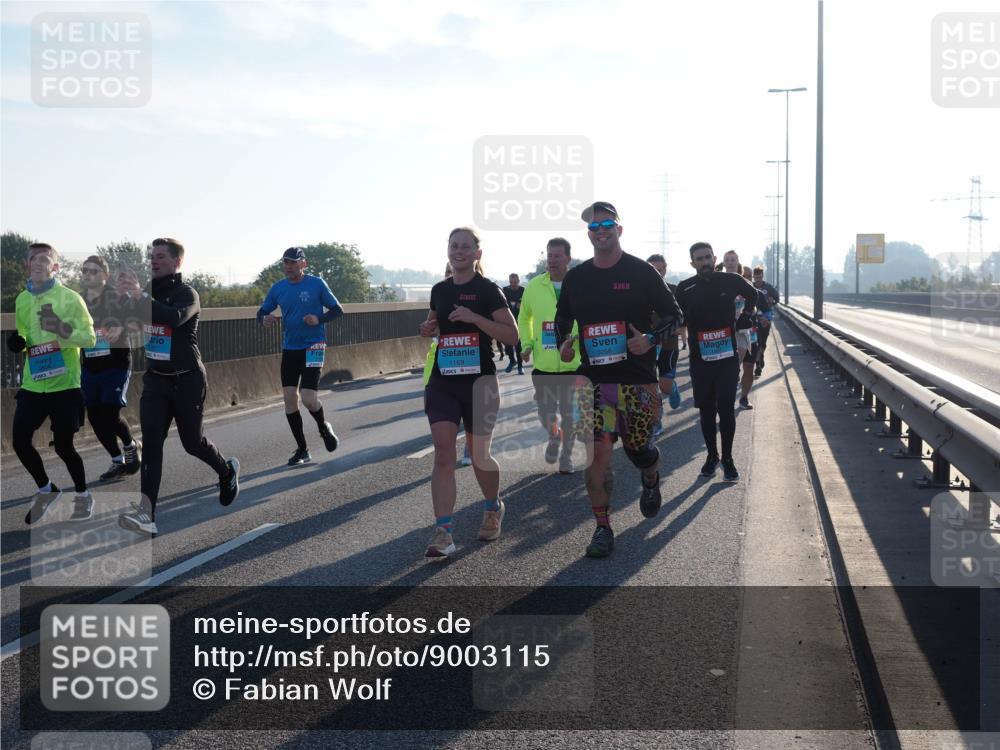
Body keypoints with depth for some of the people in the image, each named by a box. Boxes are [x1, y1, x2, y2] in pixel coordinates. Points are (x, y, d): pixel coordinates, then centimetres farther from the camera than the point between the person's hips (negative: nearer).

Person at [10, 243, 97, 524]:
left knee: (63, 446, 0)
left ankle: (83, 495, 24)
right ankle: (46, 490, 25)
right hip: (32, 385, 5)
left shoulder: (70, 298, -7)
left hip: (64, 385, -5)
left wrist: (62, 328, -26)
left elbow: (90, 338, -10)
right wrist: (16, 341, -5)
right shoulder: (21, 300, 8)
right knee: (20, 442, 1)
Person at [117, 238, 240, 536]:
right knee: (151, 442, -11)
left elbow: (175, 317, -33)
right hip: (154, 379, 5)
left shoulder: (186, 293, -12)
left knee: (192, 441, 8)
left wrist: (139, 294, -43)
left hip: (187, 380, -5)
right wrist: (125, 295, -6)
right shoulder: (150, 292, 8)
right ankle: (146, 514, -18)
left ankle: (228, 471, 41)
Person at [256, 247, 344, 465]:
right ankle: (302, 450, 12)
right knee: (289, 397, 0)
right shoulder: (277, 289, 5)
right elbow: (262, 312, 12)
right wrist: (264, 319, -12)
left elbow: (338, 310, 0)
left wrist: (319, 319, -19)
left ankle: (324, 428, 19)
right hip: (289, 348, 5)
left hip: (313, 347, -4)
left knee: (308, 398, -15)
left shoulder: (316, 284, -6)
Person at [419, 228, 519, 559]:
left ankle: (493, 509, 39)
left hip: (479, 382, -3)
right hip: (442, 382, 4)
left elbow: (512, 335, -11)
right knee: (443, 454, -10)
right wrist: (429, 328, 3)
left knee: (478, 454, 10)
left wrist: (474, 317, -22)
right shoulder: (439, 290, 9)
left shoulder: (488, 290, -6)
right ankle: (443, 533, -14)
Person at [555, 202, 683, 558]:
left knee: (639, 446, 8)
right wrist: (563, 344, 2)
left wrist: (650, 340, -15)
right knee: (597, 450, -9)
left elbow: (674, 316, 2)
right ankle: (602, 527, 0)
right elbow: (562, 318, 22)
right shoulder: (575, 278, 7)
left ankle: (651, 479, 46)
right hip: (594, 378, 2)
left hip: (637, 377, -1)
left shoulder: (641, 272, -2)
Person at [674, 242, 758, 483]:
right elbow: (678, 321, 3)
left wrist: (743, 318, 13)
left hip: (728, 357, -1)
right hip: (700, 360, 1)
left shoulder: (731, 281, -2)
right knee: (706, 410, 8)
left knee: (726, 409, -3)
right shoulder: (685, 289, -4)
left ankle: (727, 459, 8)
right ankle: (712, 456, 21)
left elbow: (752, 295, 18)